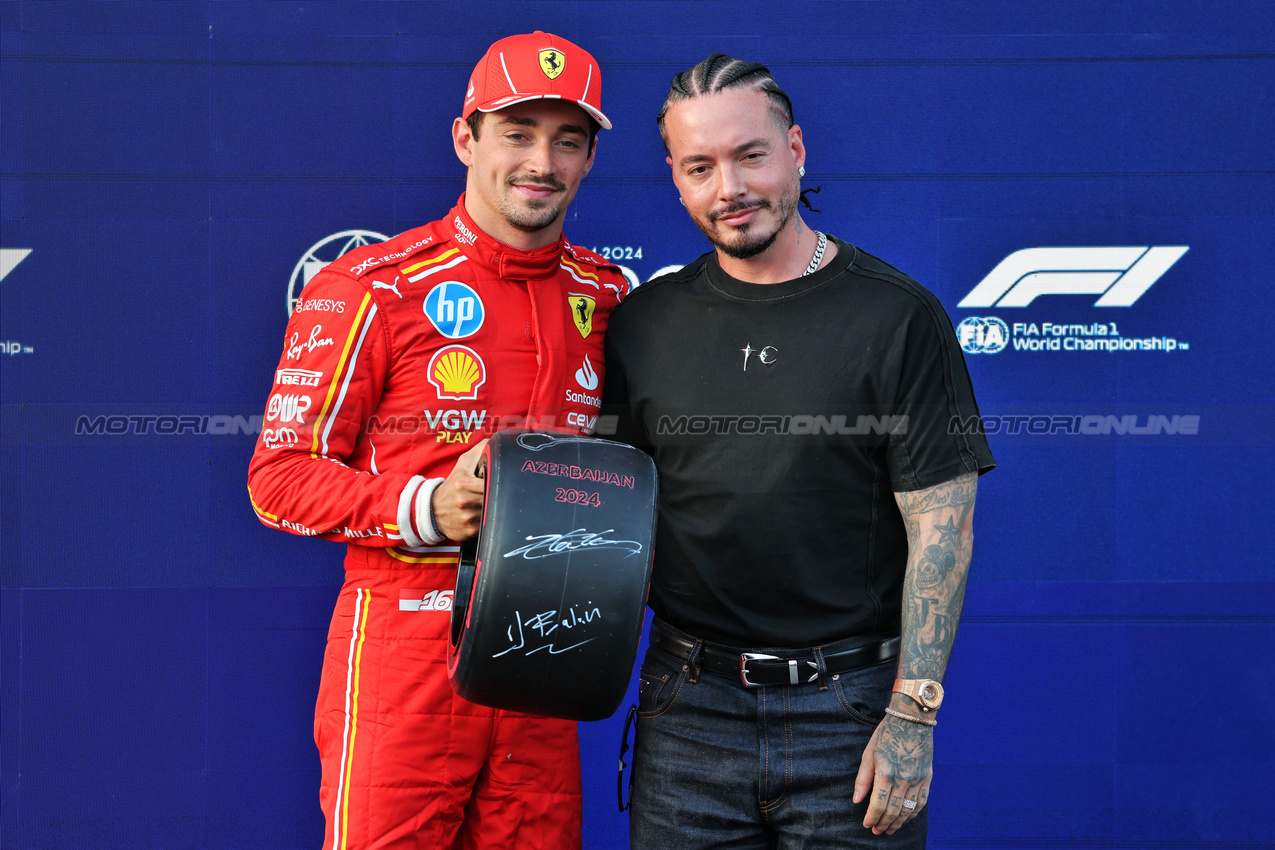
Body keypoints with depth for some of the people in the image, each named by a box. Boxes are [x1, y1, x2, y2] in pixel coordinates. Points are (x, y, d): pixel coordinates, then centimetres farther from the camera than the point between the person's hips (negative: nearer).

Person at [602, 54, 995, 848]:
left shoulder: (898, 316, -5)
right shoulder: (645, 321, 6)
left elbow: (941, 526, -7)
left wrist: (913, 715, -12)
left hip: (850, 708, -3)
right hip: (689, 707, 3)